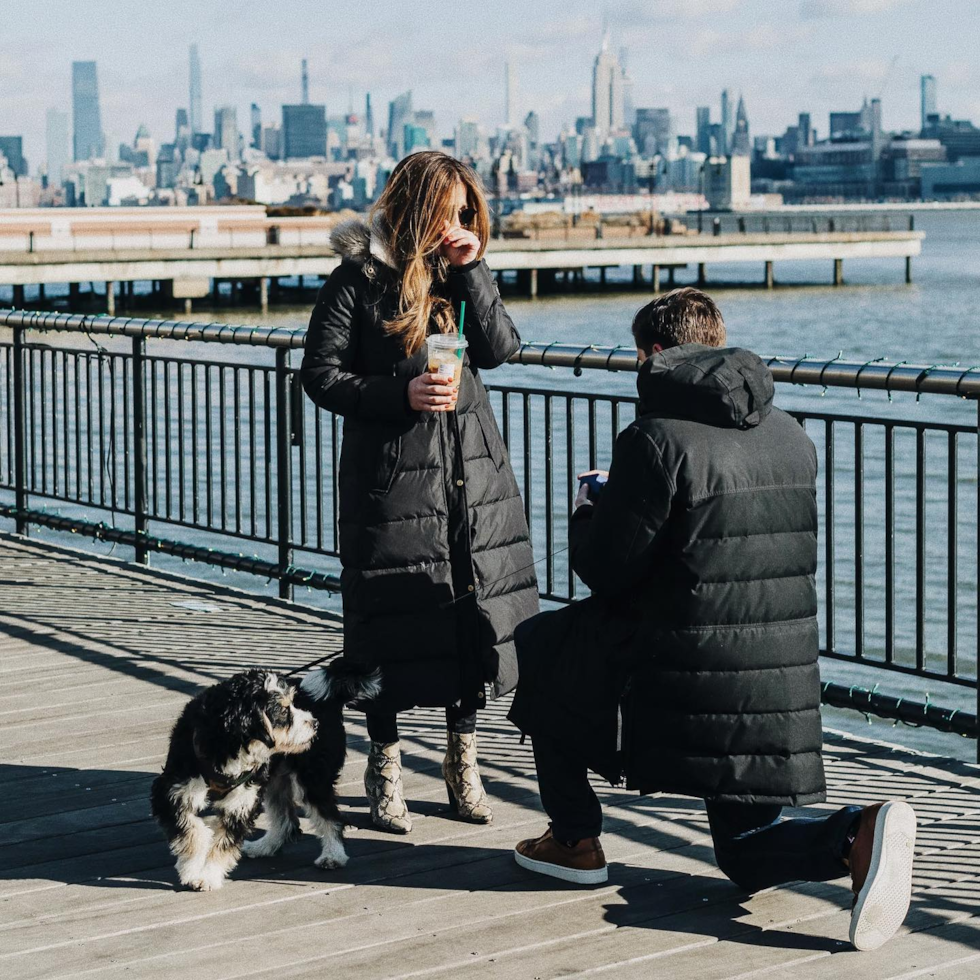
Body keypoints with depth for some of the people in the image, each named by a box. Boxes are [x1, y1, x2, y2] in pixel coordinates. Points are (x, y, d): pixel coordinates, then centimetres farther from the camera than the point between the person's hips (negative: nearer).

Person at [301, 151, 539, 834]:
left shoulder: (462, 271, 10)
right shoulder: (359, 278, -4)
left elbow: (501, 349, -1)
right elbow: (321, 375, -5)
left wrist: (471, 270, -9)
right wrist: (402, 395, -17)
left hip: (474, 471, 5)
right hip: (393, 477, -4)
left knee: (478, 612, 6)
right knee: (393, 623, 0)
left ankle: (463, 758, 21)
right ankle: (385, 768, 15)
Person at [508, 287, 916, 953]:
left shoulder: (656, 440, -12)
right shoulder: (792, 436, 9)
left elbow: (603, 568, -10)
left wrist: (589, 509, 13)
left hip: (685, 678, -6)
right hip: (786, 688, 6)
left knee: (541, 644, 23)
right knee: (748, 855, 19)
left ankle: (577, 840, 25)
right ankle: (857, 835, -12)